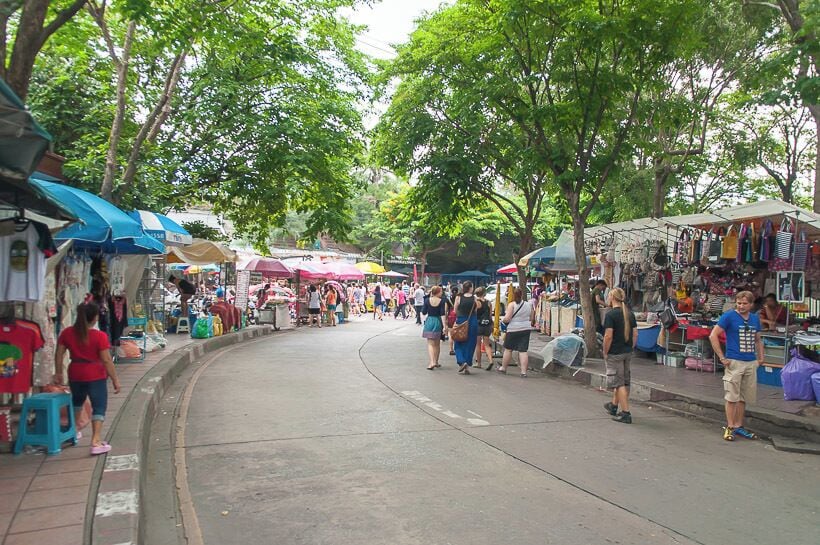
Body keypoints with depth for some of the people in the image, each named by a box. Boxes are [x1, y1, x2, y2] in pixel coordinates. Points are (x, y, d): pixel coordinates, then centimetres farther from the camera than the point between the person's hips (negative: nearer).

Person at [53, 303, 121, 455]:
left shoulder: (66, 333, -2)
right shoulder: (99, 336, -17)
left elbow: (59, 354, 4)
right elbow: (106, 360, -16)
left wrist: (58, 373, 16)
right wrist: (115, 379, -8)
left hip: (75, 375, 6)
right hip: (95, 376, -5)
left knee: (76, 402, 29)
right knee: (99, 407, 2)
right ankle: (96, 442, -7)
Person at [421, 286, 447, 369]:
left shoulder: (427, 300, -4)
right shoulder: (442, 301, -8)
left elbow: (423, 312, -1)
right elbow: (442, 314, -12)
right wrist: (444, 326, -12)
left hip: (429, 322, 0)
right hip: (438, 322, 0)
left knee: (430, 343, 1)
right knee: (437, 344, 15)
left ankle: (432, 362, -16)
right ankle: (436, 362, 24)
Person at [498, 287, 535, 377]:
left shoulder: (512, 305, -10)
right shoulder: (529, 305, 3)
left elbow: (507, 319, -15)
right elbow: (532, 319, 9)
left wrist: (504, 319, 6)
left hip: (513, 330, -3)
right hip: (526, 329, 3)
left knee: (508, 349, 11)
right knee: (523, 351, 3)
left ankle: (503, 368, 23)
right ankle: (524, 371, -2)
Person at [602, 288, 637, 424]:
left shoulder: (610, 315, -16)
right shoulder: (630, 314, 6)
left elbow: (608, 336, -19)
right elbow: (635, 334, 8)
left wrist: (605, 352, -9)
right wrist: (631, 348, 15)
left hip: (615, 353, -8)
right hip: (628, 353, 8)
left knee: (619, 383, -3)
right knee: (624, 381, 19)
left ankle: (626, 413, -5)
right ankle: (614, 405, 35)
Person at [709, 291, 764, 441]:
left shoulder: (755, 318, 10)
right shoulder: (729, 316, -7)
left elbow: (758, 339, 23)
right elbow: (713, 336, -10)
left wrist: (760, 357, 9)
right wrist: (722, 358, -12)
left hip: (751, 363, 6)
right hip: (734, 362, -6)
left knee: (743, 397, 12)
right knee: (732, 397, -3)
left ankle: (739, 426, 22)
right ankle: (730, 427, 5)